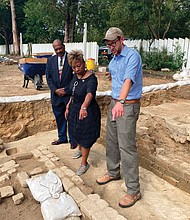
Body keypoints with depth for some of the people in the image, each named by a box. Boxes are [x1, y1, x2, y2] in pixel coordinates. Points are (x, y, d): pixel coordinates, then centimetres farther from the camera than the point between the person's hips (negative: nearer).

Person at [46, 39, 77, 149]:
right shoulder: (51, 60, 7)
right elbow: (48, 77, 6)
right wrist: (56, 90, -7)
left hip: (69, 93, -4)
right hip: (56, 94, 4)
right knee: (59, 117, 13)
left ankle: (73, 139, 18)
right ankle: (62, 138, 29)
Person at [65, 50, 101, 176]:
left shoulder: (91, 79, -27)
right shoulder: (76, 76, -2)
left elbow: (90, 94, -47)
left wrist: (84, 107, -64)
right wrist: (68, 106, 13)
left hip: (87, 112, -8)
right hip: (75, 109, 8)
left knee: (85, 138, 5)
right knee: (77, 133, 26)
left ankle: (84, 164, 24)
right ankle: (80, 150, 55)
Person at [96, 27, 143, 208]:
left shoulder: (132, 56, -16)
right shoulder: (113, 60, 12)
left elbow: (128, 80, -32)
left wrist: (121, 102, -46)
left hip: (128, 106, -9)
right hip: (114, 103, 9)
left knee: (127, 147, -8)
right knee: (111, 141, 18)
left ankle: (133, 190, 4)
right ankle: (113, 172, 38)